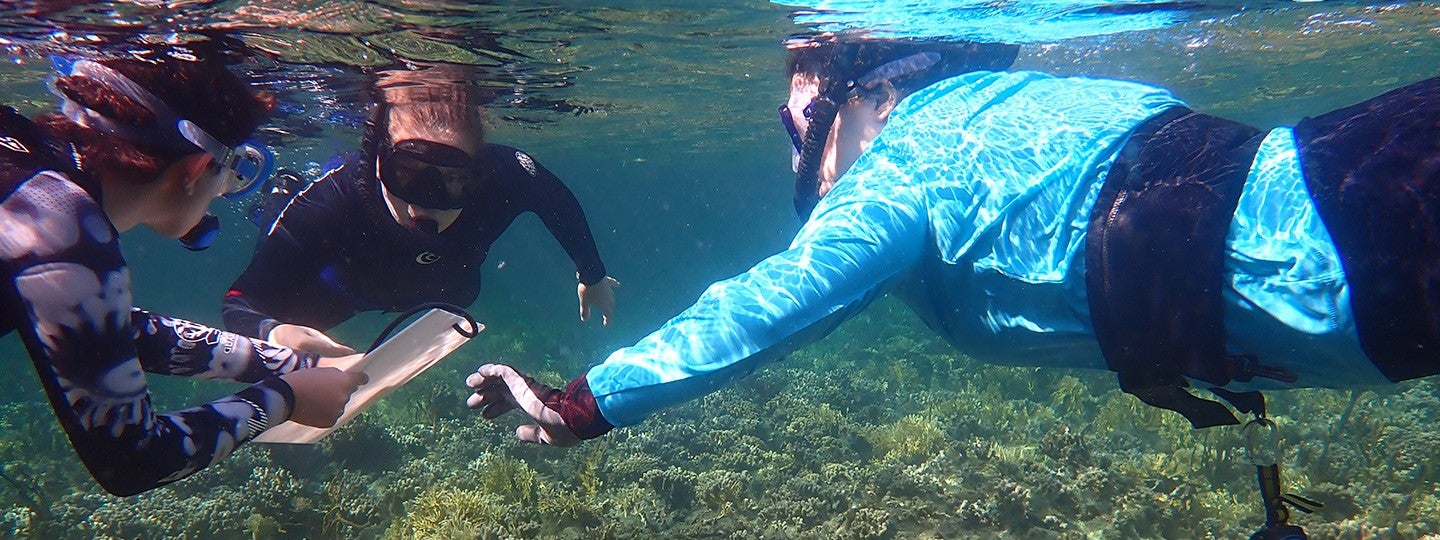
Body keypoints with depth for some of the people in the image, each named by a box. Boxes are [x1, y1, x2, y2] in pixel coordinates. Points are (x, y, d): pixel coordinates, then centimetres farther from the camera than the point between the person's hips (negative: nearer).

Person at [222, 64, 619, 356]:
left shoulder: (501, 177, -44)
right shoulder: (330, 203, -48)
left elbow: (557, 198, -21)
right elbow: (242, 303, -43)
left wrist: (593, 276, -6)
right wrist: (274, 332, -69)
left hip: (446, 285, 3)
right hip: (350, 283, -3)